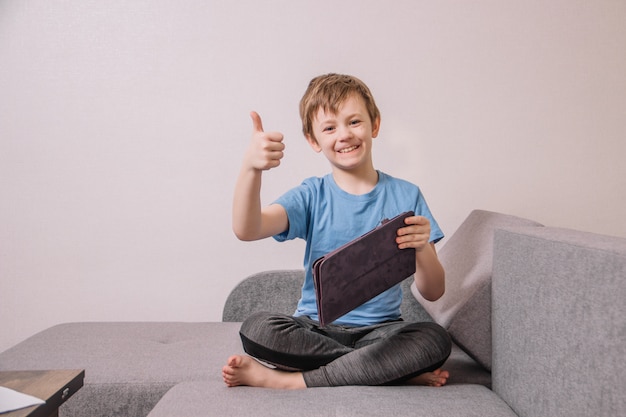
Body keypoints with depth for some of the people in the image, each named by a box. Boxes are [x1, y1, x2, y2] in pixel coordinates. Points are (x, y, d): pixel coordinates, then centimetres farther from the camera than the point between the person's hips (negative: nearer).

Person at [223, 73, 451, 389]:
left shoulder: (405, 196, 1)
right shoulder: (312, 196, 1)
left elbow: (433, 293, -1)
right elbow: (246, 230, -17)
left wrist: (422, 248, -22)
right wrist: (251, 168, -34)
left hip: (380, 330, 0)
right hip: (316, 328, 0)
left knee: (436, 340, -30)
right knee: (256, 328, -29)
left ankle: (286, 379, -22)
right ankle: (401, 371, -19)